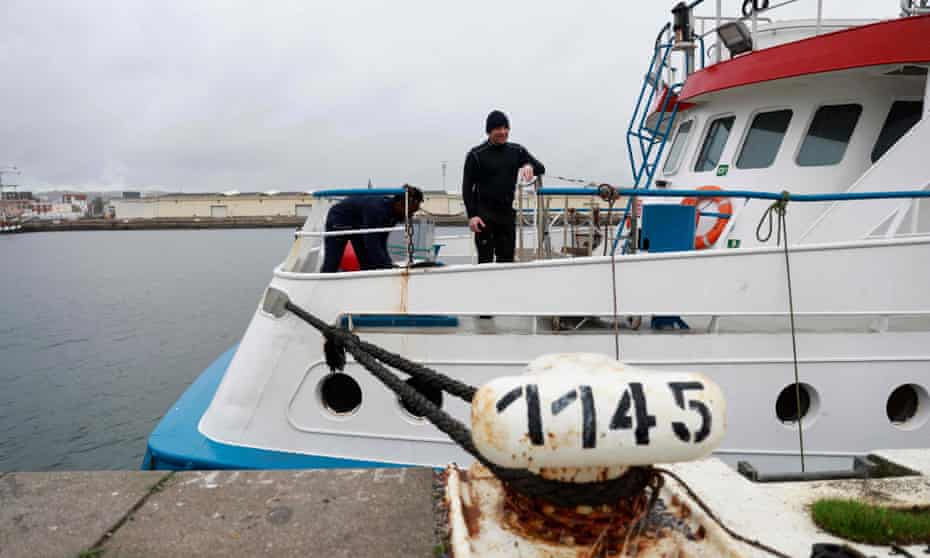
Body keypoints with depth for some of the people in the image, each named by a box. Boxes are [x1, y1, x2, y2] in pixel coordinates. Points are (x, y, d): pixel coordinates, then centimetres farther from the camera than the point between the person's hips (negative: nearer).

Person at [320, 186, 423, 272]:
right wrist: (390, 267, -45)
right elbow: (372, 244, -41)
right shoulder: (377, 209, -39)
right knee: (331, 265, -6)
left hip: (359, 225, 8)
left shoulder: (394, 212, -16)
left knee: (368, 264, 2)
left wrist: (389, 265, -20)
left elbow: (381, 242, -11)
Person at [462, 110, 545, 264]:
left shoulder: (516, 151, 8)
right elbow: (467, 188, -3)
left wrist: (530, 166, -21)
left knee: (507, 259, 7)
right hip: (484, 215, -4)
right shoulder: (476, 155, -3)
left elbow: (541, 168, 3)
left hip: (507, 213, 4)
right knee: (485, 259, -3)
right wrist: (472, 215, -13)